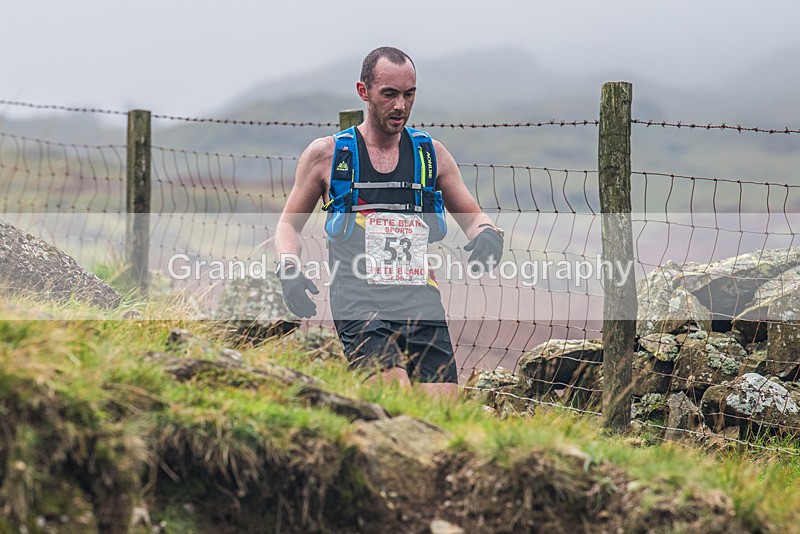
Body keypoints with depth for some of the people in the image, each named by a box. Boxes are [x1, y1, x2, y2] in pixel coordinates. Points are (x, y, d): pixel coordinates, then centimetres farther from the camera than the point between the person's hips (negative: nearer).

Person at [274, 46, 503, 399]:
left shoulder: (431, 153, 16)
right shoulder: (326, 154, 10)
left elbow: (472, 217, 23)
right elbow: (290, 224, 19)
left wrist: (487, 234, 0)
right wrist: (288, 269, 0)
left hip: (423, 304, 3)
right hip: (360, 302, -3)